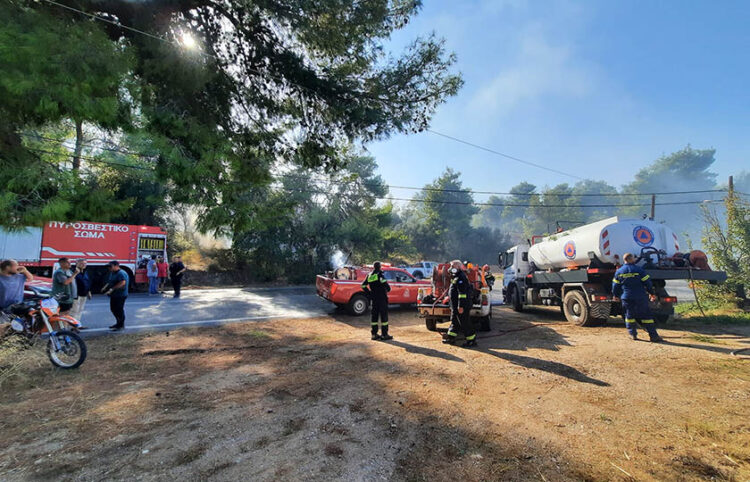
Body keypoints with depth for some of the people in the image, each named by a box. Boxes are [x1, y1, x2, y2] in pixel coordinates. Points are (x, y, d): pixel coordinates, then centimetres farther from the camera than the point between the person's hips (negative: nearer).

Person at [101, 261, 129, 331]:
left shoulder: (121, 273, -17)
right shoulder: (112, 273, 15)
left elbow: (122, 283, -28)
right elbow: (109, 282, 26)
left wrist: (112, 289, -27)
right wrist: (105, 287, 8)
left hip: (120, 295, -10)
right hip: (114, 295, 10)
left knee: (119, 310, -3)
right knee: (113, 309, 16)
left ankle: (121, 325, 8)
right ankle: (118, 323, 30)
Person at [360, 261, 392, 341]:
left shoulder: (369, 275, 10)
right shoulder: (379, 274, -10)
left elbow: (363, 285, 12)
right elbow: (384, 282, -26)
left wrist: (369, 293, 12)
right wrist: (388, 288, -7)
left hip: (374, 299, 7)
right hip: (382, 298, -6)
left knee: (374, 316, 11)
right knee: (384, 316, -1)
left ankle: (374, 334, 14)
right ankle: (384, 335, 1)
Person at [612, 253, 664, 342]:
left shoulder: (619, 271, 2)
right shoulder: (639, 269, -6)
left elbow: (615, 285, 8)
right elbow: (647, 282, -4)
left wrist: (616, 295, 21)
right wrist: (652, 293, 9)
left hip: (626, 298, 2)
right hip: (640, 297, -2)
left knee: (629, 315, 13)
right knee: (646, 315, 5)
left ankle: (633, 334, 15)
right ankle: (653, 336, 7)